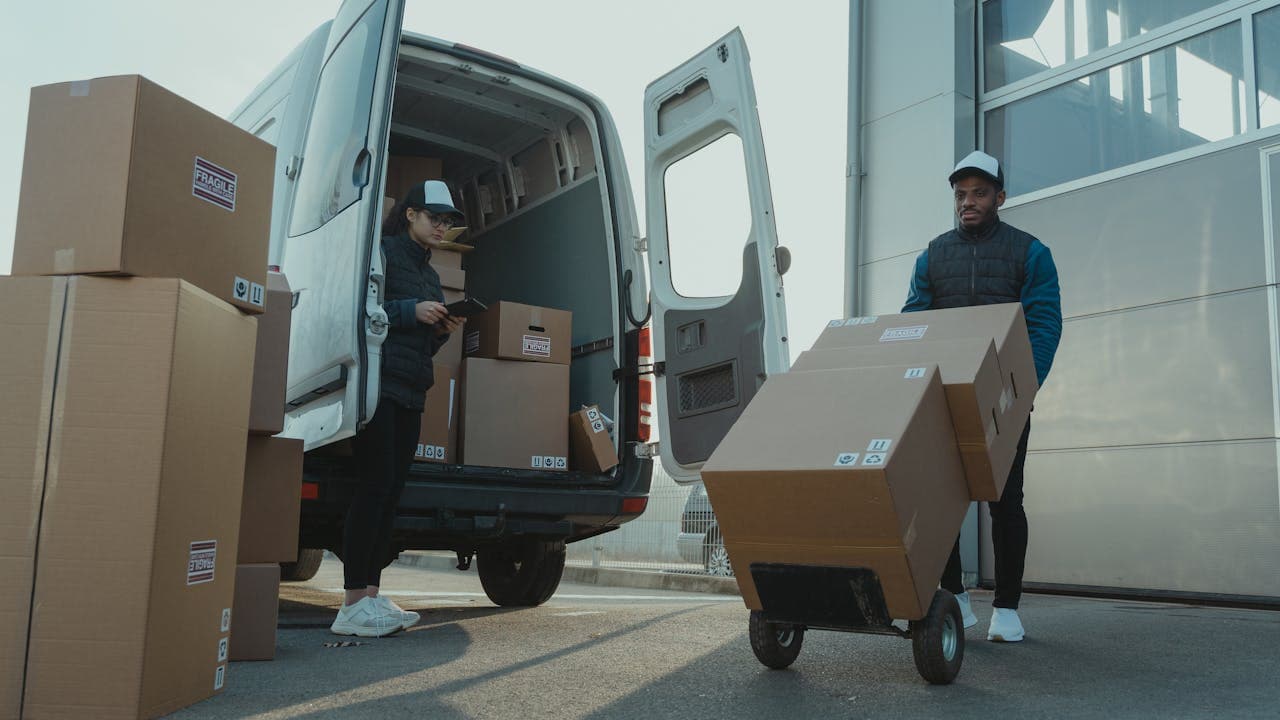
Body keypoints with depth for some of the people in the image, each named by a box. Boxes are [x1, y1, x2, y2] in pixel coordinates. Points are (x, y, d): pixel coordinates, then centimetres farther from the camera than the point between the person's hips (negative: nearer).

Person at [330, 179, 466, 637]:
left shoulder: (429, 274, 24)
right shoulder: (382, 252, 0)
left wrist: (442, 331, 6)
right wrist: (411, 310, -14)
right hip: (378, 382, -8)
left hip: (410, 392, 8)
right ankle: (353, 605, -11)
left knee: (391, 491, 3)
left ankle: (371, 595, 6)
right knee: (377, 483, -13)